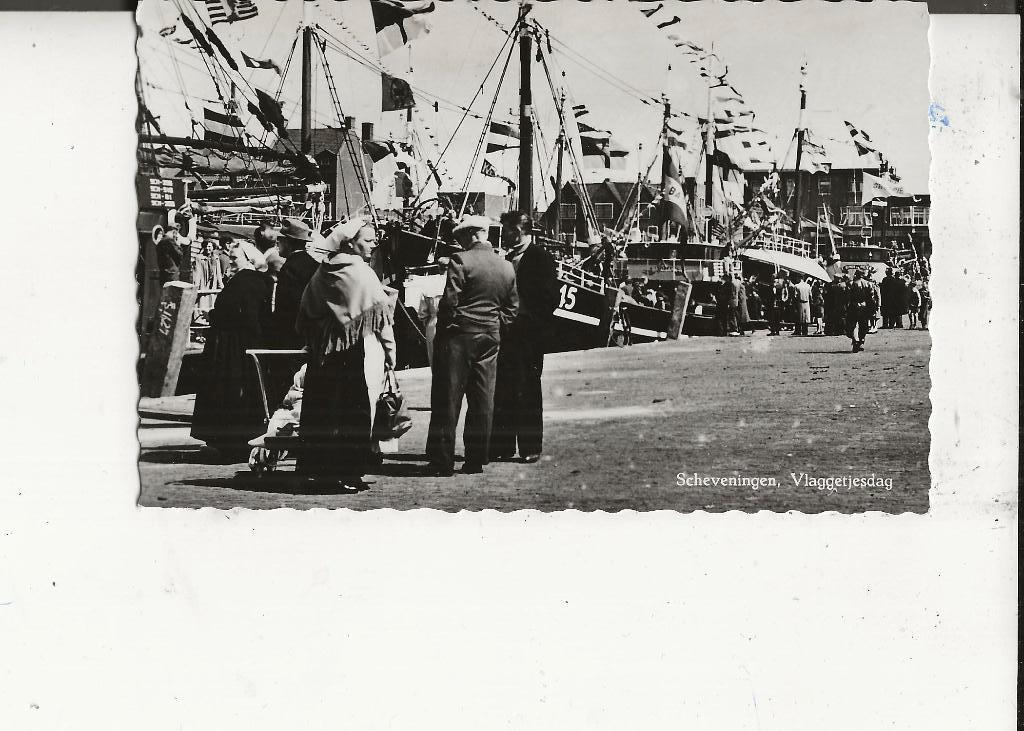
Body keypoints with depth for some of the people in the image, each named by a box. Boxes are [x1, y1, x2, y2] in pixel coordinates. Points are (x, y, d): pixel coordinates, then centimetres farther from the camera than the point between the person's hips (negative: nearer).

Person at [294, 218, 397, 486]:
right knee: (354, 413, 1)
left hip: (324, 354, 6)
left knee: (322, 412, 12)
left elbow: (305, 317, 11)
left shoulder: (322, 272, 5)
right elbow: (380, 316, -12)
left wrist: (313, 344, 22)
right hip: (359, 353, -6)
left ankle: (315, 465, 18)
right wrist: (390, 353, -4)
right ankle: (348, 471, 3)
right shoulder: (362, 273, -13)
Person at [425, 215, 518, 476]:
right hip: (490, 337, 5)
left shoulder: (461, 261, -11)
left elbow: (450, 301, -15)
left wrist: (442, 329, -3)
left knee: (448, 399, 1)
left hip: (459, 335, -5)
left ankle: (443, 462, 2)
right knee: (483, 401, 10)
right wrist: (496, 326, 16)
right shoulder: (507, 267, 8)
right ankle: (476, 459, 13)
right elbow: (513, 307, 12)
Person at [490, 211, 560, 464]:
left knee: (528, 391, -2)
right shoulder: (508, 259, 18)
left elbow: (549, 299, -10)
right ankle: (502, 445, 13)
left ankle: (531, 447, 4)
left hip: (528, 336, -7)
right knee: (502, 392, 7)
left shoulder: (541, 259, -5)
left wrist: (526, 322, -16)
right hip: (506, 332, 7)